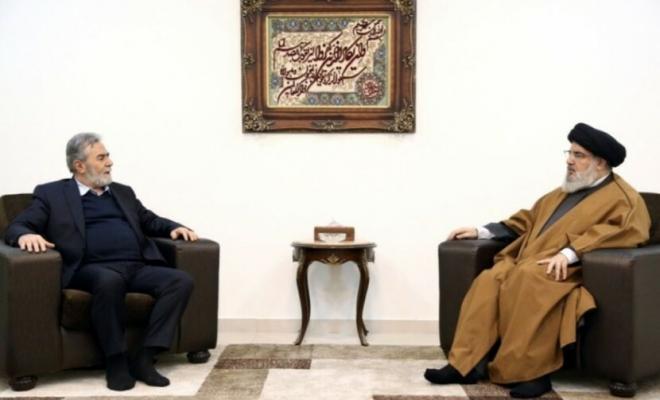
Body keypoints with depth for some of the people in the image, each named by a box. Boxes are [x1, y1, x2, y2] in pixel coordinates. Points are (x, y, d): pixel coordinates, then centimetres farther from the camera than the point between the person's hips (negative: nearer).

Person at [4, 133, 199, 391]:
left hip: (137, 267, 5)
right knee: (109, 280, -40)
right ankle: (116, 360, -22)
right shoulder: (51, 194, 13)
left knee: (182, 280, -22)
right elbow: (17, 226, 6)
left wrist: (174, 228, 10)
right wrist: (25, 235, -20)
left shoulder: (123, 192, 27)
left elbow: (150, 221, 33)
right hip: (94, 269, -5)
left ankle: (144, 358, -21)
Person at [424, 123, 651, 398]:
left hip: (567, 269, -7)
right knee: (489, 280, -22)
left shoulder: (622, 198, 5)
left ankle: (528, 371, -31)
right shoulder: (565, 191, 30)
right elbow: (528, 220, 32)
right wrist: (481, 231, 21)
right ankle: (467, 364, -25)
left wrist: (570, 253, -28)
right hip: (527, 262, 7)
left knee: (528, 277, -37)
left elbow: (619, 230, -15)